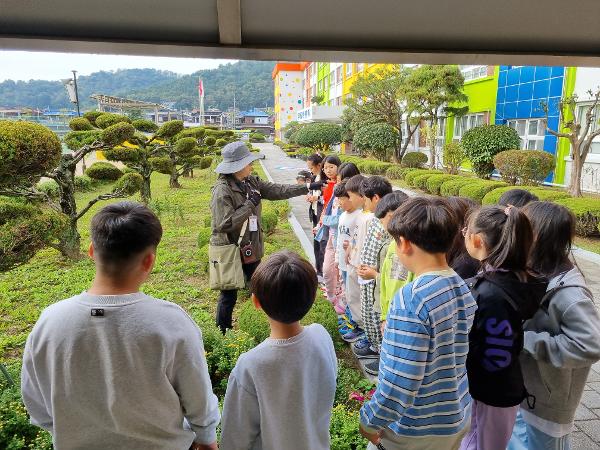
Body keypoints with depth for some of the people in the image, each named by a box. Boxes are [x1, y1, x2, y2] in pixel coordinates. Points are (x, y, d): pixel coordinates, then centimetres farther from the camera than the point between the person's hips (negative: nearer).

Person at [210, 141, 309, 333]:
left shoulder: (251, 182, 1)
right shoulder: (222, 190, -22)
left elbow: (277, 190, 7)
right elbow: (225, 224, -27)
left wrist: (307, 188, 5)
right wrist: (250, 204, -23)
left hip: (251, 249, 8)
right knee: (229, 296, 7)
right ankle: (223, 334, 27)